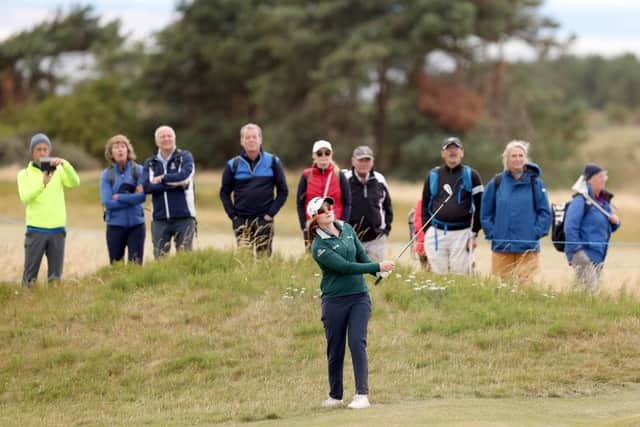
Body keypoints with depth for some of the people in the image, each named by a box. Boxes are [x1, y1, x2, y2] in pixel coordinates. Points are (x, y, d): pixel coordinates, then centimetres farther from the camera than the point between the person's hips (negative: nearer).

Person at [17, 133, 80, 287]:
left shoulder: (58, 171, 9)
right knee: (30, 274, -1)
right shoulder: (24, 174, 5)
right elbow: (25, 198, -11)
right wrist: (43, 183, -27)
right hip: (36, 230, -1)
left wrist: (65, 164, -25)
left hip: (57, 229, 1)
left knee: (55, 275, 3)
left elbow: (75, 183, -9)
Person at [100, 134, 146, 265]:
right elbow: (107, 203, -9)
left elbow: (142, 196, -12)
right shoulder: (106, 175, 0)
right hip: (115, 225, 1)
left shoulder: (139, 170, -1)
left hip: (136, 224, -1)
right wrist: (132, 198, -10)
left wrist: (119, 197, -10)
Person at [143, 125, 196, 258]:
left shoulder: (185, 157, 5)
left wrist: (162, 179, -5)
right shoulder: (150, 163, 11)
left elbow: (184, 175, -16)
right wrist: (175, 184, -12)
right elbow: (146, 186, -7)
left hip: (183, 217, -2)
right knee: (160, 258, 2)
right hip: (160, 219, 2)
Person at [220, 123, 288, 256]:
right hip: (241, 220, 0)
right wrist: (233, 215, 0)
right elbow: (225, 192, 11)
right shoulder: (233, 165, 5)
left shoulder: (273, 162, 4)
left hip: (264, 220, 0)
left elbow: (283, 190, 6)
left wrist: (271, 213, -4)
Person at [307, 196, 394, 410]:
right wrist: (377, 267, -19)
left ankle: (362, 394, -12)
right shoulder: (319, 246, -12)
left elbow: (361, 254, 14)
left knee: (357, 343, -9)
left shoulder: (347, 229, 6)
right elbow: (345, 267, -19)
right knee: (335, 349, 4)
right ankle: (335, 395, 20)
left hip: (359, 296, 3)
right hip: (335, 301, -3)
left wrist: (377, 270, -6)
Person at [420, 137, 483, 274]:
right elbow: (425, 205, 15)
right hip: (436, 233, 2)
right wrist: (427, 230, 5)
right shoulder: (433, 176, 12)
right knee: (438, 275, 1)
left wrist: (474, 234, -3)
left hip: (462, 233, -2)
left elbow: (479, 207, 3)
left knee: (461, 276, -4)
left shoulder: (471, 175, 5)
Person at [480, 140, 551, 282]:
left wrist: (536, 232, -6)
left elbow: (545, 212, 3)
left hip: (528, 249, -1)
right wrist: (491, 233, 1)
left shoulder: (535, 183, 2)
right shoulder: (496, 183, 4)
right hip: (501, 249, 1)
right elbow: (485, 212, 10)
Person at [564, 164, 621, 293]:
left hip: (598, 257, 9)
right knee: (590, 289, -13)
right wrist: (577, 250, -23)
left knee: (595, 289, 12)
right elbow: (570, 227, -20)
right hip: (583, 256, -9)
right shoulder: (581, 200, -12)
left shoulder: (603, 201, 14)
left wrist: (615, 222, 2)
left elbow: (607, 228, 24)